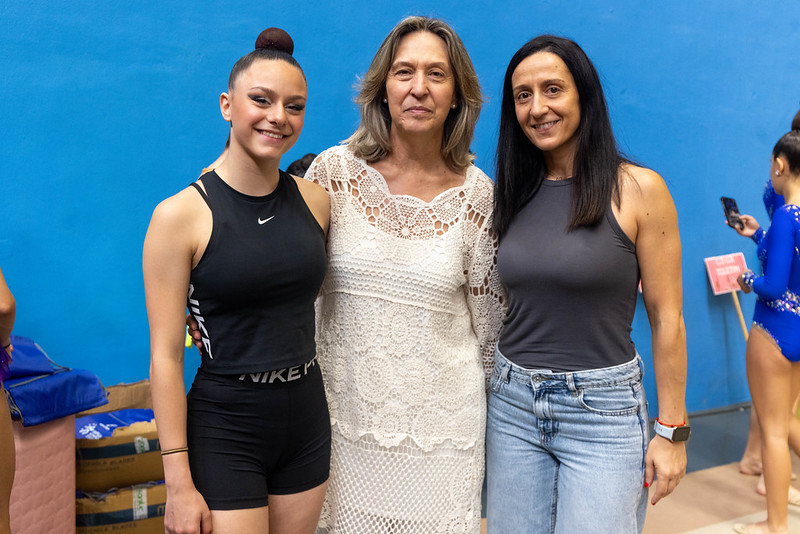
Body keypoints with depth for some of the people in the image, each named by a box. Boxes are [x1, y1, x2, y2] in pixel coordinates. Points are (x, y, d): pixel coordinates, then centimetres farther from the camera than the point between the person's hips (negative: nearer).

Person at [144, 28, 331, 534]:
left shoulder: (316, 200, 1)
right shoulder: (180, 215, -12)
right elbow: (165, 357, -13)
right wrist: (179, 483, -13)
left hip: (307, 419, 5)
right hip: (222, 430, -4)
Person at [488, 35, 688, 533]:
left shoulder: (639, 189, -8)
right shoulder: (514, 193, 5)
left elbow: (667, 319, -6)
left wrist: (671, 431, -6)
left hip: (603, 407, -4)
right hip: (512, 403, 4)